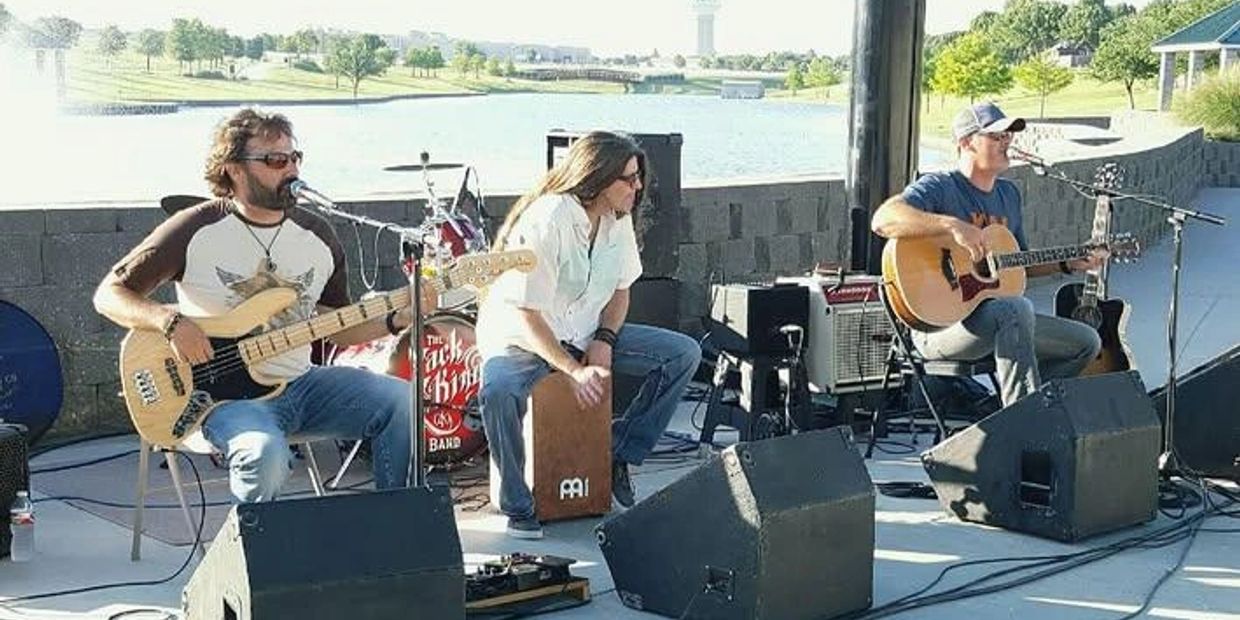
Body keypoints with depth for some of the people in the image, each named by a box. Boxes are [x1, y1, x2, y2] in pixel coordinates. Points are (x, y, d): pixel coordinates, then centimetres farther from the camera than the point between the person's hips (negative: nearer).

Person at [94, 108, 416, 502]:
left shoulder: (318, 236, 8)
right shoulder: (194, 230, -6)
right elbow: (109, 294, -2)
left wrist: (396, 320, -1)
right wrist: (172, 321, -21)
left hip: (300, 383, 5)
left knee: (403, 403, -14)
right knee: (264, 455, -36)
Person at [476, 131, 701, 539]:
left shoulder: (617, 219, -2)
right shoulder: (545, 223, -25)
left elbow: (621, 288, 11)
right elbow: (524, 315, -25)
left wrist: (604, 340, -7)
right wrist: (573, 370, -28)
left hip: (585, 335, 7)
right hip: (521, 338, -7)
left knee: (684, 353, -6)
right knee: (498, 392, -40)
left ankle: (619, 457, 4)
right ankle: (518, 507, -18)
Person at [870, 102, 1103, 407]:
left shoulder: (1008, 193, 15)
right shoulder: (939, 187, -11)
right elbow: (883, 220, -31)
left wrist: (1068, 264, 12)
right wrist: (953, 225, -37)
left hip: (999, 319, 9)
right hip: (940, 323, -9)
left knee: (1086, 342, 6)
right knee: (1017, 308, -36)